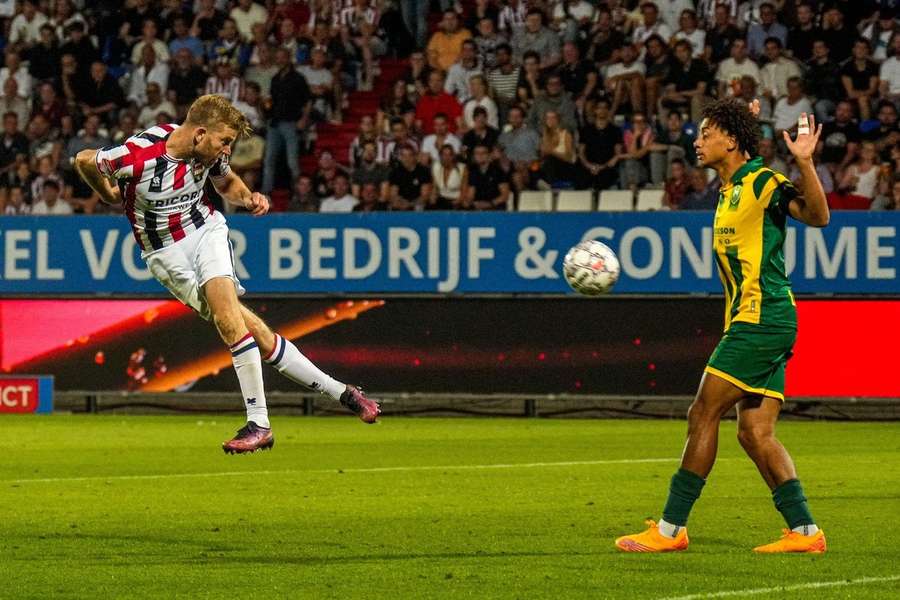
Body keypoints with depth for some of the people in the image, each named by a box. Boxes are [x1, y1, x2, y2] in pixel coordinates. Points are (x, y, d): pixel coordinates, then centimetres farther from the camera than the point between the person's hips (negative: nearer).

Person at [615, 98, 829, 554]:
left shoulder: (762, 182, -9)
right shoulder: (730, 191, 18)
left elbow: (816, 215, -23)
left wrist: (804, 163, -37)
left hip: (762, 320, -9)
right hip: (751, 323, 9)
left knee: (703, 414, -8)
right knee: (754, 433, 5)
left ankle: (671, 528, -5)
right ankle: (805, 530, 4)